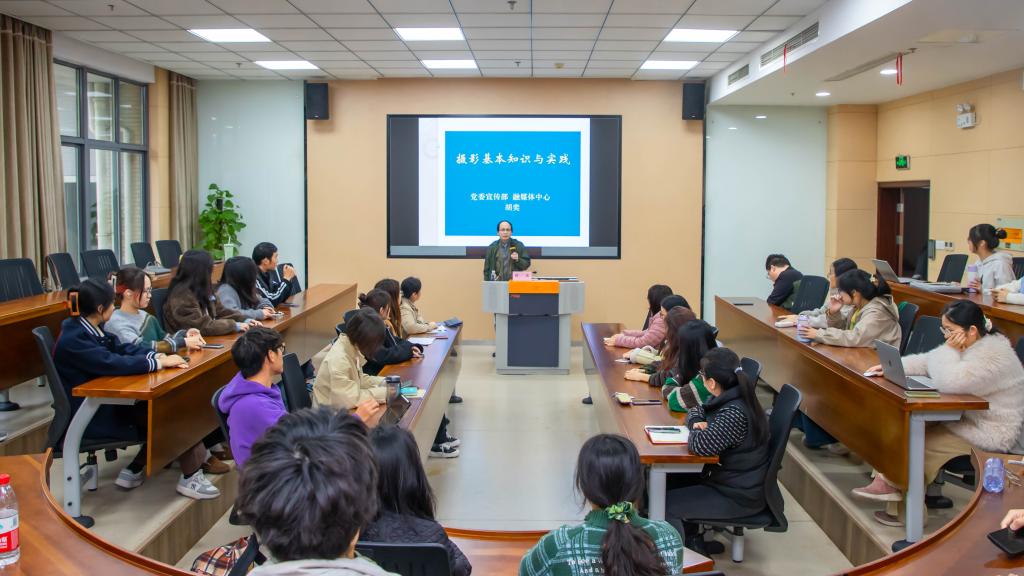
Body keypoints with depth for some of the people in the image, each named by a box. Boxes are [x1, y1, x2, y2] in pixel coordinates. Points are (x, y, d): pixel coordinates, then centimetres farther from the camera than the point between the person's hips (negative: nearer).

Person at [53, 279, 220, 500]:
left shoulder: (90, 329, 6)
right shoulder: (73, 340, -22)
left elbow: (123, 348, 7)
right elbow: (113, 363, -31)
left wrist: (158, 356, -11)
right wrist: (159, 362, -23)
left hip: (106, 402, 9)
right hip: (91, 416, -9)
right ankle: (190, 477, 1)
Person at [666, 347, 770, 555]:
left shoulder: (735, 414, -29)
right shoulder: (727, 398, 1)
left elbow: (701, 445, -34)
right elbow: (696, 411, 16)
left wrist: (697, 430, -12)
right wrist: (697, 422, -6)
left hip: (739, 496, -10)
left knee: (666, 503, -10)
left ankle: (692, 544, 13)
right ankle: (691, 538, 23)